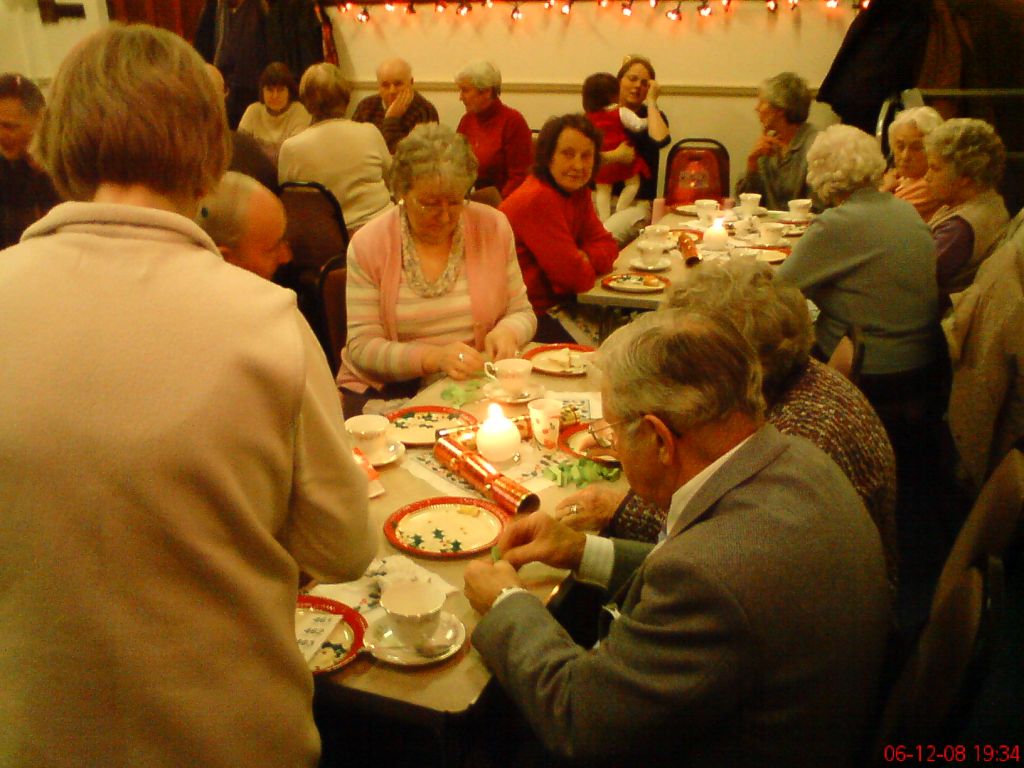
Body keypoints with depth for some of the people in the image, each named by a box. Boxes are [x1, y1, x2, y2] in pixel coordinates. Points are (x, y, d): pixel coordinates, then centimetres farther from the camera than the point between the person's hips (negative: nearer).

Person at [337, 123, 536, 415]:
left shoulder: (493, 227, 3)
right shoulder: (368, 245, -3)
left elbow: (522, 313, 12)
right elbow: (362, 348, -6)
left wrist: (507, 332, -13)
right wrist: (435, 357, -22)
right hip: (388, 390, 0)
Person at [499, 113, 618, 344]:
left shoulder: (577, 190, 7)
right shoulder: (537, 200, -22)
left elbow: (607, 246, 5)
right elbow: (577, 277, -22)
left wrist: (581, 259, -14)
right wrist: (585, 262, 0)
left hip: (554, 304, 9)